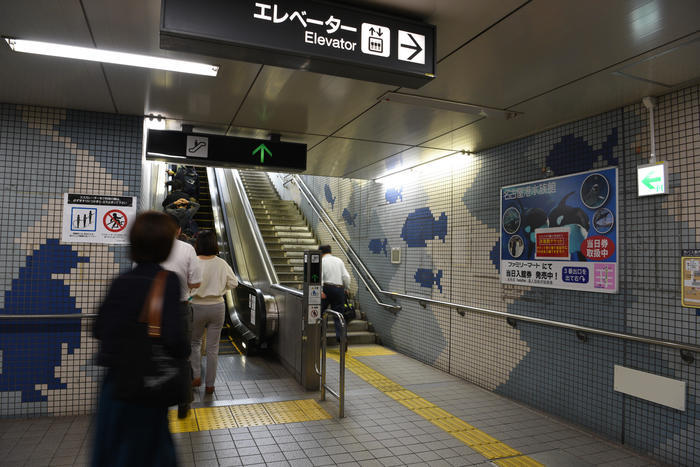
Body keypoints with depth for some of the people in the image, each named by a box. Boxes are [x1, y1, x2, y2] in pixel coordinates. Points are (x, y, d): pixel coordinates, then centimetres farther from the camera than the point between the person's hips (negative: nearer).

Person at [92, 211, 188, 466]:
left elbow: (98, 330, 4)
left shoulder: (121, 282, -3)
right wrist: (184, 352, -5)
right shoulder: (168, 281, -19)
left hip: (116, 378, 5)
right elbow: (174, 337, -26)